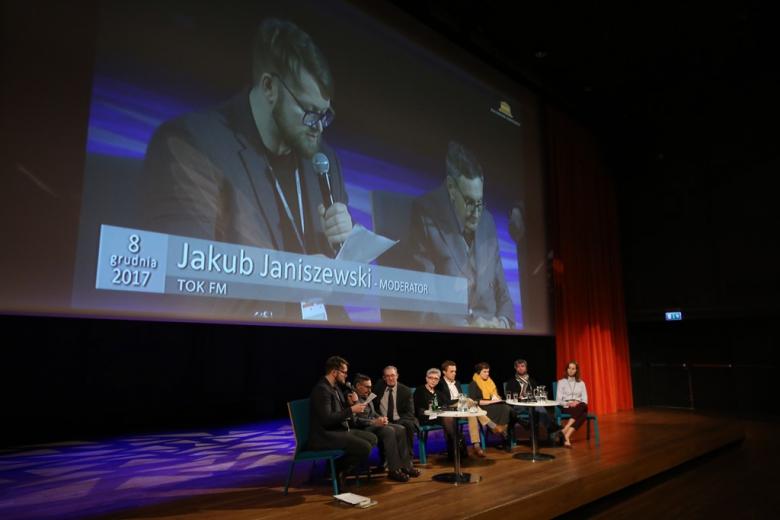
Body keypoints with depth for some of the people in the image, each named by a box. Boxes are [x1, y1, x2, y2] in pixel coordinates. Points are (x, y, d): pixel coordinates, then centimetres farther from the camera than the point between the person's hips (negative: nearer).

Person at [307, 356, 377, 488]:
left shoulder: (335, 387, 12)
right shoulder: (322, 389, -19)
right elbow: (327, 419, -27)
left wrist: (351, 403, -4)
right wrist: (351, 410, -22)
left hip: (340, 430, 10)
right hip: (325, 435, -10)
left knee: (372, 438, 6)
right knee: (364, 447, -22)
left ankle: (341, 467, 9)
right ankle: (338, 471, 0)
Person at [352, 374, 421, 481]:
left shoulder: (367, 396, 18)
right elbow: (355, 420, -20)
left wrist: (381, 418, 2)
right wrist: (374, 422, -25)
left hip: (374, 424, 9)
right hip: (363, 428, -9)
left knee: (401, 429, -11)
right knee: (389, 431, -31)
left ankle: (405, 465, -9)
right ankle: (394, 470, -24)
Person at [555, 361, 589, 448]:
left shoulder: (581, 383, 17)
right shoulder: (561, 382, 9)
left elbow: (585, 400, 8)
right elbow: (558, 400, 1)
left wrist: (577, 403, -14)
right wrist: (568, 404, -17)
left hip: (579, 407, 3)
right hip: (566, 407, -2)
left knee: (583, 406, -38)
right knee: (581, 414, -37)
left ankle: (565, 431, -45)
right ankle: (567, 437, -42)